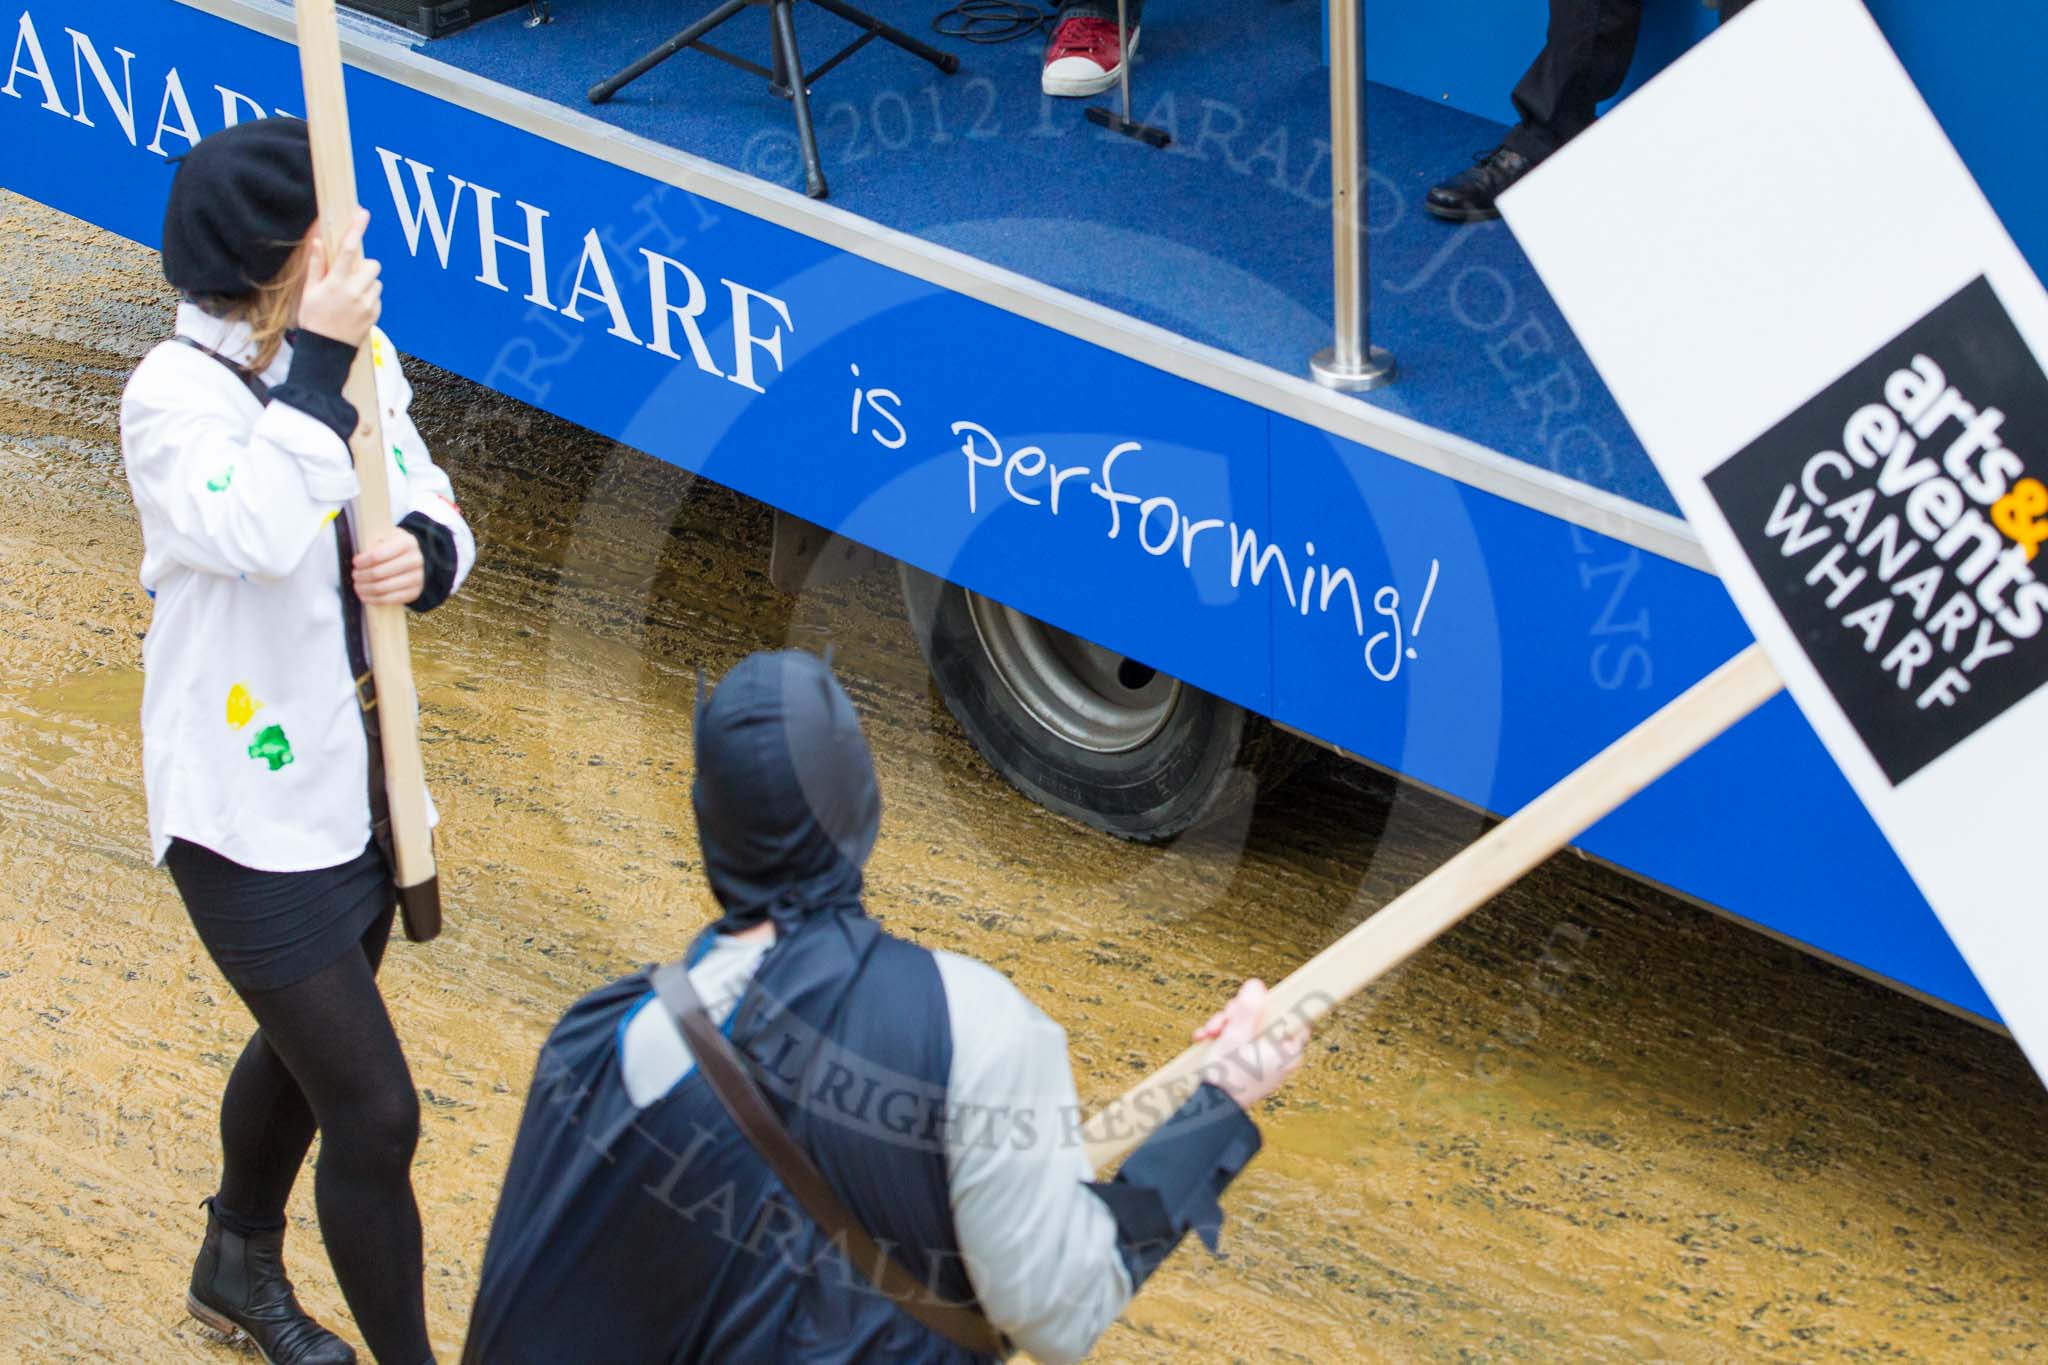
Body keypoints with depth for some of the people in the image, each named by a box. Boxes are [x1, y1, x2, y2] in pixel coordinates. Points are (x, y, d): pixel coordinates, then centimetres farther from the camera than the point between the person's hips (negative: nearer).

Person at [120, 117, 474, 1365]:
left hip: (358, 781, 7)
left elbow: (438, 513, 5)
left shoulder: (359, 357, -3)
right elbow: (258, 534, -38)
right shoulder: (173, 396, -21)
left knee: (306, 1049, 28)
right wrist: (314, 371, -32)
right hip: (248, 815, -7)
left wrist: (426, 554, -17)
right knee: (375, 1114, -6)